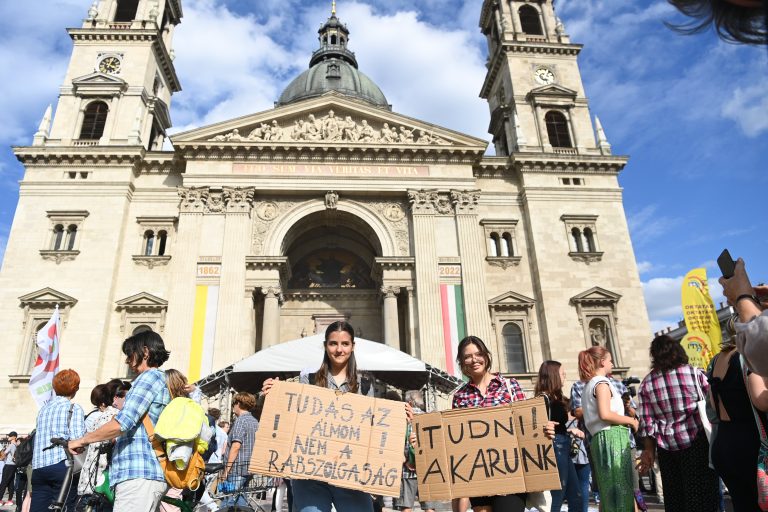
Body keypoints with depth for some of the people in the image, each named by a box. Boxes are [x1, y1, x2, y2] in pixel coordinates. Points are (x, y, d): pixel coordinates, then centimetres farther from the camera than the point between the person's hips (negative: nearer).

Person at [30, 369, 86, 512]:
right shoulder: (74, 409, -3)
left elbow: (40, 437, 16)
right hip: (62, 466, -6)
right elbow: (77, 440, -12)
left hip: (38, 467, 6)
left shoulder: (43, 408, 17)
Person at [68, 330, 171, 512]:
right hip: (154, 475, 10)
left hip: (138, 475, -10)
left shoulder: (150, 376, -8)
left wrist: (82, 440, -4)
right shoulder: (164, 382, 22)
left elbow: (121, 424, -16)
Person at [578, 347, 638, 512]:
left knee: (609, 490, 10)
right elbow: (605, 414, -20)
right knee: (619, 488, -8)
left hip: (599, 439, 9)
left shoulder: (589, 386, 22)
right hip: (612, 437, -9)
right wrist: (631, 420, -8)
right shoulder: (602, 383, -8)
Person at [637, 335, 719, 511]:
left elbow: (647, 421, 0)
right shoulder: (694, 373, -3)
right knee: (701, 497, 4)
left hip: (666, 447, 2)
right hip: (696, 443, -2)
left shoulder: (646, 383, 1)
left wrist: (649, 450, 7)